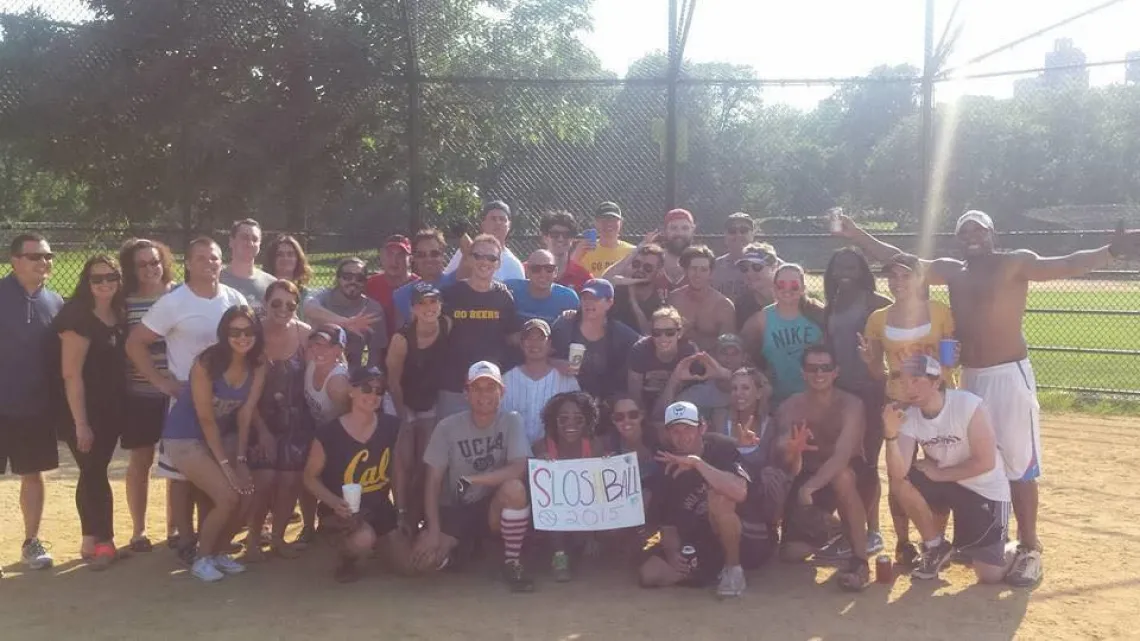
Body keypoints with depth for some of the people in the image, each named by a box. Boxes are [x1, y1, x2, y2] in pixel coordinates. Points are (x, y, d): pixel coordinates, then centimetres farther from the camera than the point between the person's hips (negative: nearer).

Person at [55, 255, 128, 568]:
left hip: (111, 410, 7)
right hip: (84, 411, -7)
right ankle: (104, 540, 13)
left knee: (93, 473, 14)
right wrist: (81, 423, -19)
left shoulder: (118, 316, 6)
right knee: (94, 474, 1)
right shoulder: (77, 317, -16)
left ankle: (91, 539, 23)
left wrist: (122, 410, 8)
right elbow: (71, 374, -19)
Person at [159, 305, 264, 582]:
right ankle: (201, 558, 3)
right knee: (227, 497, -19)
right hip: (186, 436, -6)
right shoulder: (206, 363, -25)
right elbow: (206, 420, -21)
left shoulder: (258, 365, -9)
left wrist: (240, 459, -10)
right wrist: (225, 464, -20)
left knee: (246, 495, -9)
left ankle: (219, 552, 15)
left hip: (224, 434, 6)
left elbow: (245, 413, -6)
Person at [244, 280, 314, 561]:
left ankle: (278, 537, 23)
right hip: (262, 419, -2)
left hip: (297, 420, 2)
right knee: (265, 479, -10)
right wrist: (262, 430, -9)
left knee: (290, 480, 2)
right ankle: (253, 539, 11)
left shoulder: (305, 334, -10)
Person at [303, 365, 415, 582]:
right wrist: (335, 503, -24)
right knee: (363, 539, -37)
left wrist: (402, 511, 6)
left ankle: (368, 547, 31)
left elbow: (397, 470, 5)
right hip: (342, 510, -4)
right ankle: (345, 560, 2)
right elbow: (310, 477, -8)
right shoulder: (329, 433, -19)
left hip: (380, 509, 5)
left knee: (411, 566, 1)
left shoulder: (391, 426, -8)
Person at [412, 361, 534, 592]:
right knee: (424, 558, -20)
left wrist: (471, 480, -27)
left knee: (514, 488, -34)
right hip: (454, 509, 1)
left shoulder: (511, 421, -9)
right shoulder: (448, 427, -9)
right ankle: (464, 549, 16)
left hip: (494, 506, -1)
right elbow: (433, 482, -7)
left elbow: (519, 469, -23)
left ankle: (512, 563, -13)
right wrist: (433, 530, -16)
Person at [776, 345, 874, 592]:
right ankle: (830, 530, 27)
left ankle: (860, 559, -25)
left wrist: (809, 487, -46)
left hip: (851, 475, -3)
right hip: (810, 478, 3)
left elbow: (842, 455, -33)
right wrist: (788, 449, -47)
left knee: (841, 476, -41)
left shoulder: (850, 404, -20)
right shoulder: (790, 407, -10)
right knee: (793, 553, -9)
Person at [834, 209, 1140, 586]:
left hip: (1009, 376, -6)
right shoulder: (952, 271, 10)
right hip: (969, 378, 7)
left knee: (1019, 464, -2)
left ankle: (1029, 549, 8)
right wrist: (858, 237, 10)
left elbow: (1066, 265, -20)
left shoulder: (1015, 263, -6)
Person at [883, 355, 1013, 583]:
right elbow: (898, 474, -23)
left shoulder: (968, 405, -24)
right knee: (900, 483, -23)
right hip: (944, 483, 4)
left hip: (985, 490, -4)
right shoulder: (909, 417, -12)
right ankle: (935, 547, 0)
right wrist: (891, 434, -38)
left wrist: (938, 473, -19)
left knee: (991, 575, -13)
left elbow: (985, 462, -24)